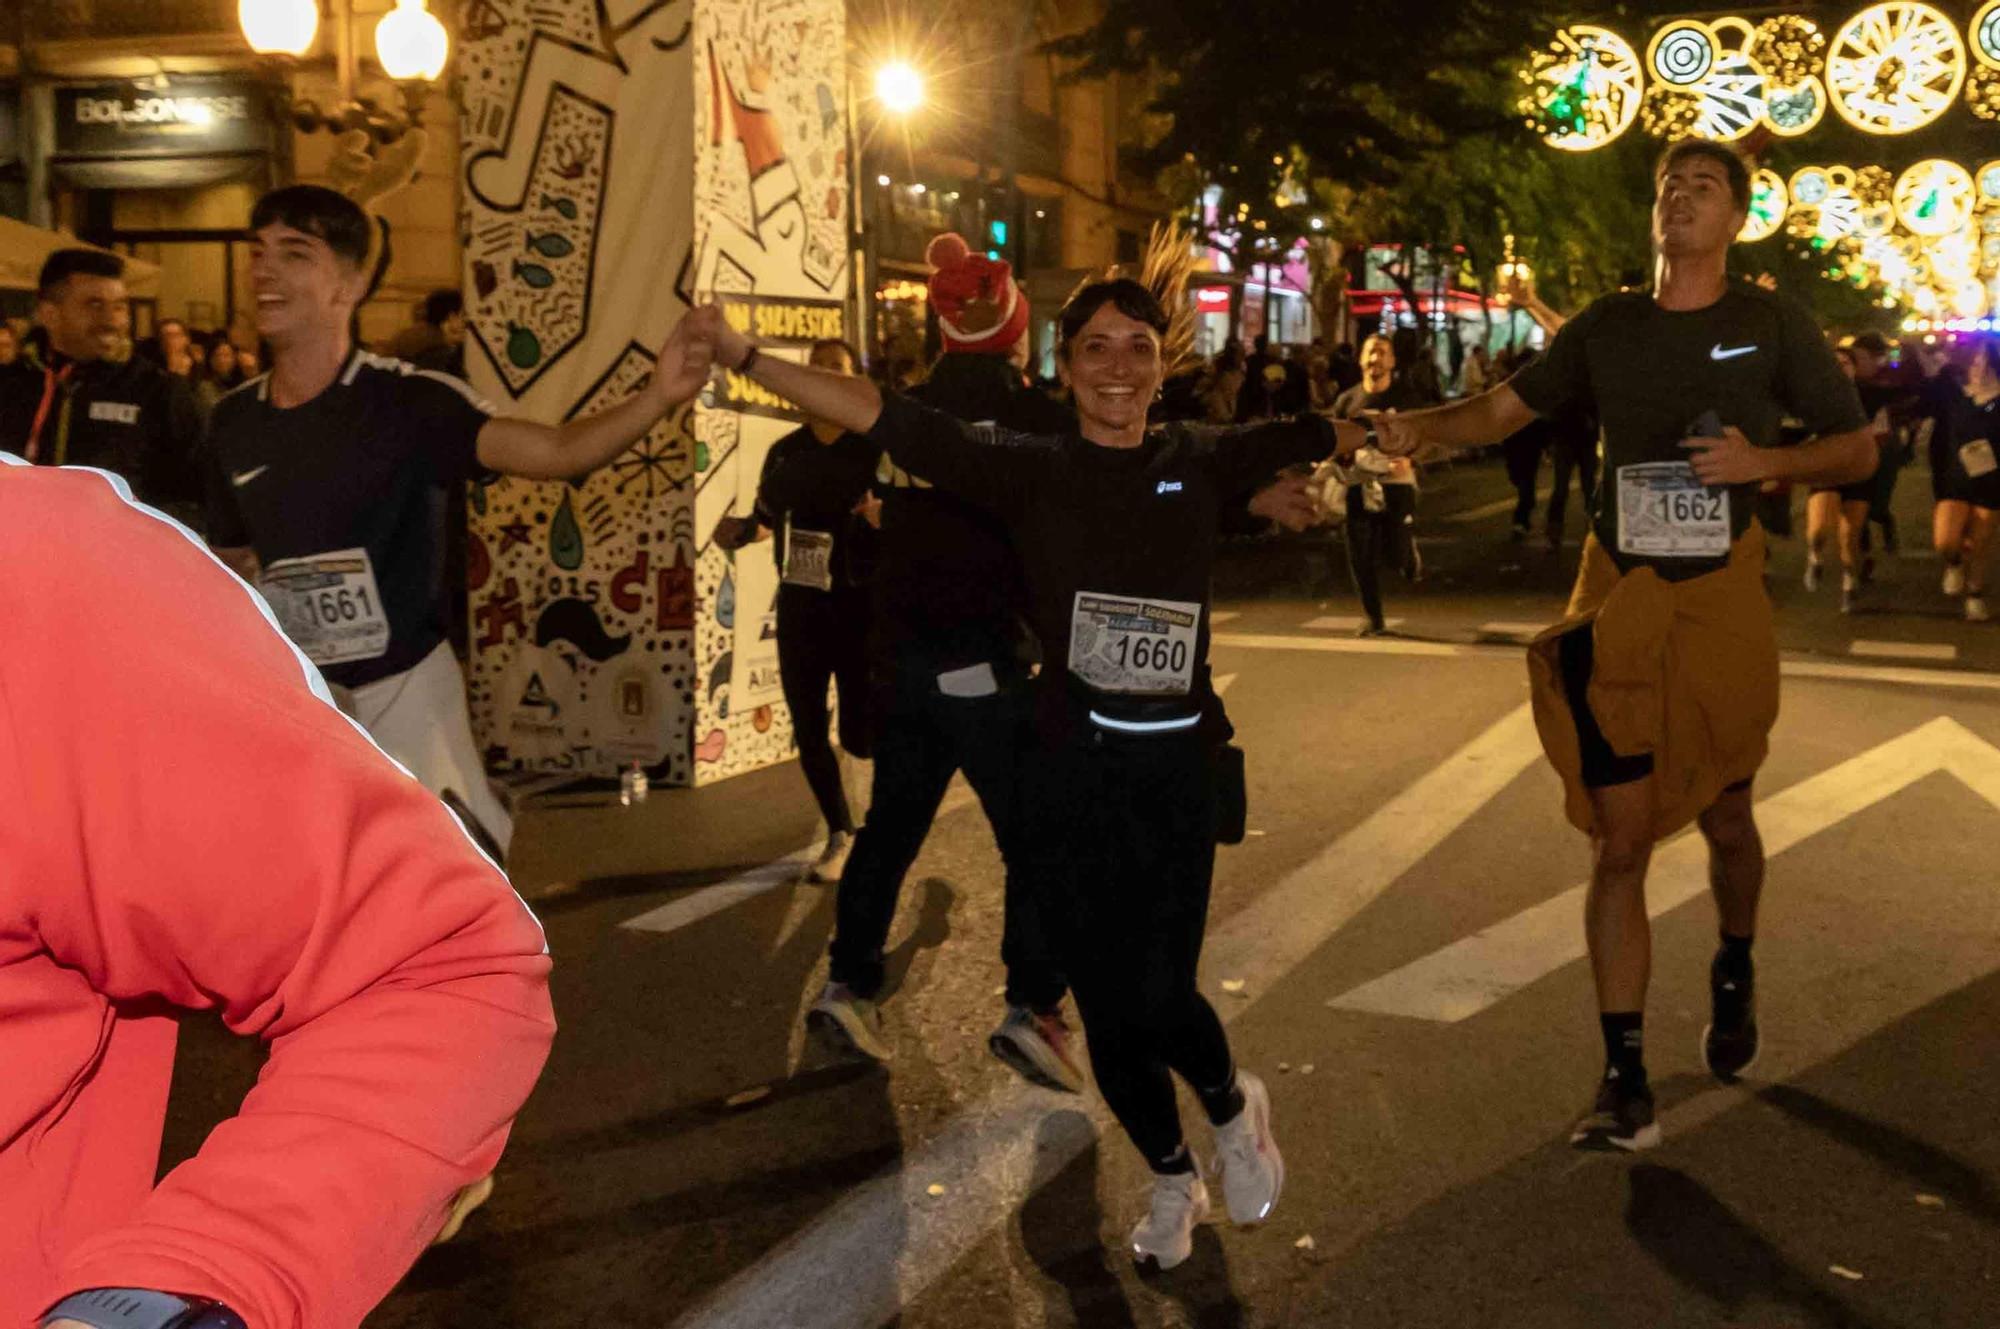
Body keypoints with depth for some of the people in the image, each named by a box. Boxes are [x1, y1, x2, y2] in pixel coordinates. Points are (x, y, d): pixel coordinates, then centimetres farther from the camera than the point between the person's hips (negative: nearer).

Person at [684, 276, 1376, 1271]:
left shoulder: (1200, 461, 4)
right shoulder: (1029, 469, -1)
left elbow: (1319, 435, 15)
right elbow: (882, 418, -9)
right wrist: (742, 356, -15)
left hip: (1178, 764, 0)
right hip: (1069, 767, 0)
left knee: (1160, 995, -8)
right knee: (1105, 1000, 8)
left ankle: (1234, 1108, 28)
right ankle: (1170, 1179, 36)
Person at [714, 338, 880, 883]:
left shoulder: (876, 448, -7)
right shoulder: (785, 451, 6)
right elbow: (767, 518, 16)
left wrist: (885, 518, -32)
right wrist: (740, 531, -6)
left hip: (861, 604, -4)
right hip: (799, 603, 4)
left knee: (860, 734, -4)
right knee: (808, 730, 5)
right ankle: (841, 834, 25)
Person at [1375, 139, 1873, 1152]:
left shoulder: (1770, 322, 1)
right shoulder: (1608, 325, 5)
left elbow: (1857, 450, 4)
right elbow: (1505, 408, 2)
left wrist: (1765, 460, -15)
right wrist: (1418, 428, -17)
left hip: (1720, 600, 0)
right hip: (1619, 599, 1)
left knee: (1722, 815, 16)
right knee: (1620, 839, -3)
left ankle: (1735, 974, 47)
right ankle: (1625, 1078, 2)